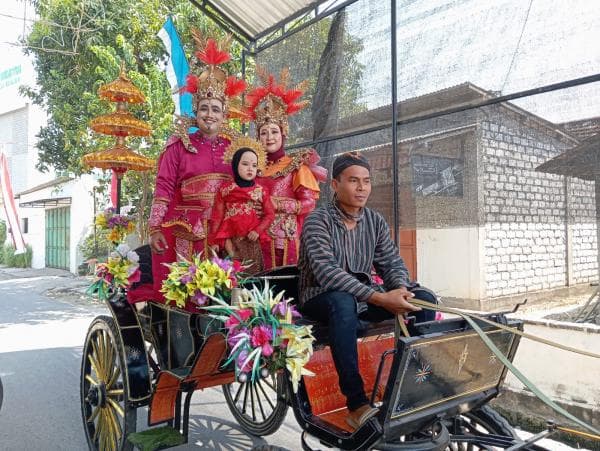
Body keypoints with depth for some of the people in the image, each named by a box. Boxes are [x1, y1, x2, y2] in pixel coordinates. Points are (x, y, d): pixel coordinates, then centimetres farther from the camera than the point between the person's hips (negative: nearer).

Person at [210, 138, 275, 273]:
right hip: (230, 240, -1)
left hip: (252, 241, 1)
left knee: (252, 274, 7)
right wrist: (216, 240, -3)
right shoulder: (225, 189, 2)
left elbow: (270, 214, 2)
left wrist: (258, 230, -12)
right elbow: (217, 216, 2)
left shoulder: (261, 191, 5)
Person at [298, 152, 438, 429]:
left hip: (363, 295, 6)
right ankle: (357, 404, -33)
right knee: (343, 302, -40)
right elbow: (327, 273, -28)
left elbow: (392, 262, 2)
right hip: (321, 299, -5)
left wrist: (400, 289, -23)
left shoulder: (375, 221, 5)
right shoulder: (317, 221, -15)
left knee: (424, 299, -13)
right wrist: (380, 298, -36)